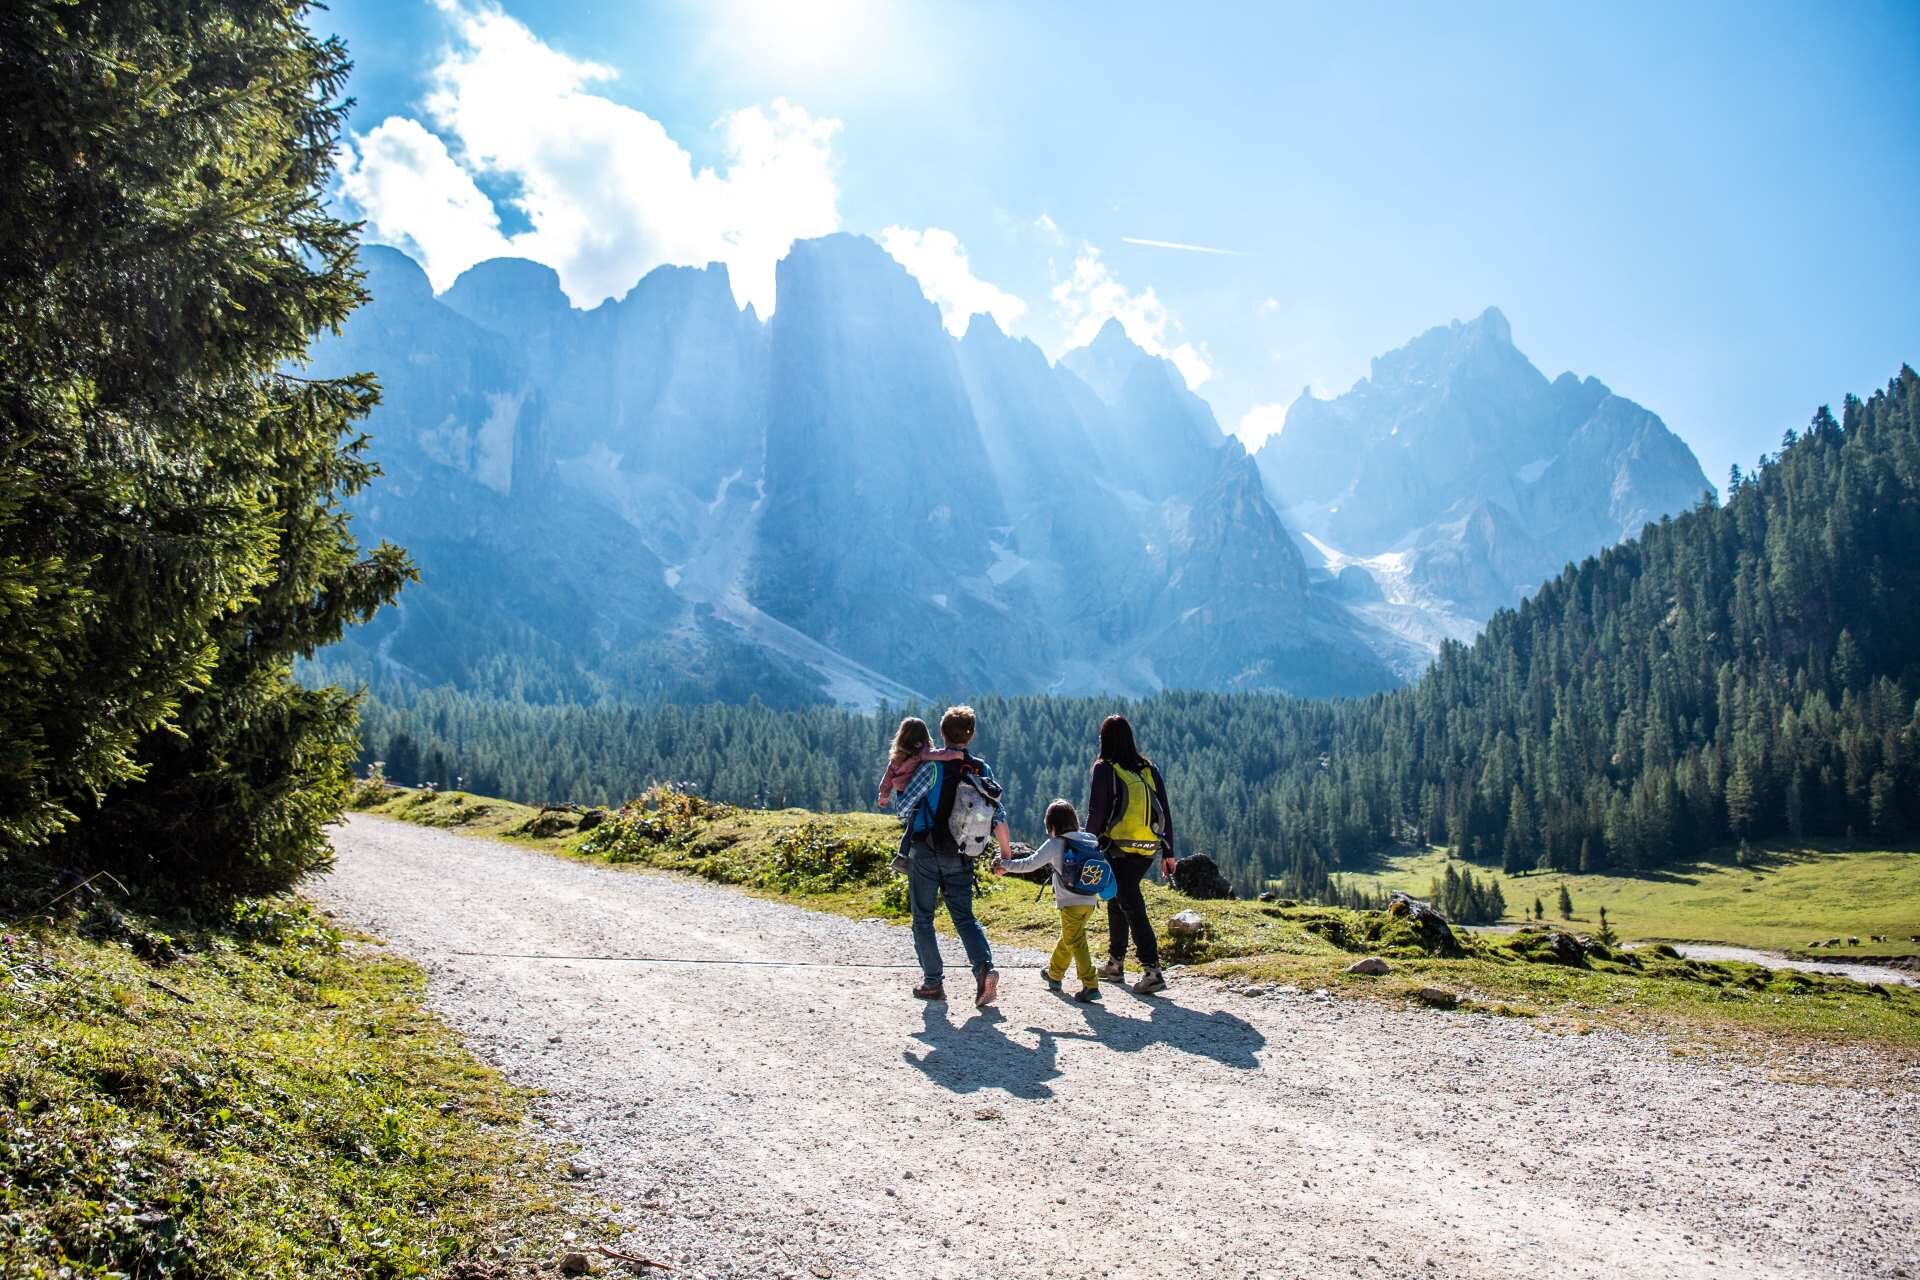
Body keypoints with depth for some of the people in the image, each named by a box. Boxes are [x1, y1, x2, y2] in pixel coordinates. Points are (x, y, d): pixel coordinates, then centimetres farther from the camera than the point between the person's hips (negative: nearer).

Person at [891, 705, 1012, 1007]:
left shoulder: (933, 766, -11)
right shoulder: (984, 770, 2)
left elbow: (903, 807, -11)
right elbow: (999, 817, 2)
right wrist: (1006, 854, 12)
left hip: (925, 853, -4)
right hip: (961, 857, 4)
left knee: (923, 918, 9)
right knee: (964, 917, 11)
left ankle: (933, 982, 11)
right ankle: (985, 968, -11)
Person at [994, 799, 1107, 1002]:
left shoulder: (1054, 844, -8)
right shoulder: (1090, 839, 8)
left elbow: (1029, 864, -10)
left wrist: (1005, 866, 1)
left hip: (1071, 903, -7)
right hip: (1090, 901, 7)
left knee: (1076, 942, -3)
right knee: (1067, 938, 22)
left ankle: (1091, 985, -10)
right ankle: (1054, 974, 36)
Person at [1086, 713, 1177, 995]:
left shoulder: (1104, 769, -6)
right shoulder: (1149, 768, 9)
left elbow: (1096, 813, -10)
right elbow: (1165, 812, 9)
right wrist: (1168, 853, 14)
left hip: (1118, 850, -6)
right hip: (1148, 851, 6)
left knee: (1132, 907, -4)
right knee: (1117, 899, 21)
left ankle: (1153, 971, -12)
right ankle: (1115, 964, 29)